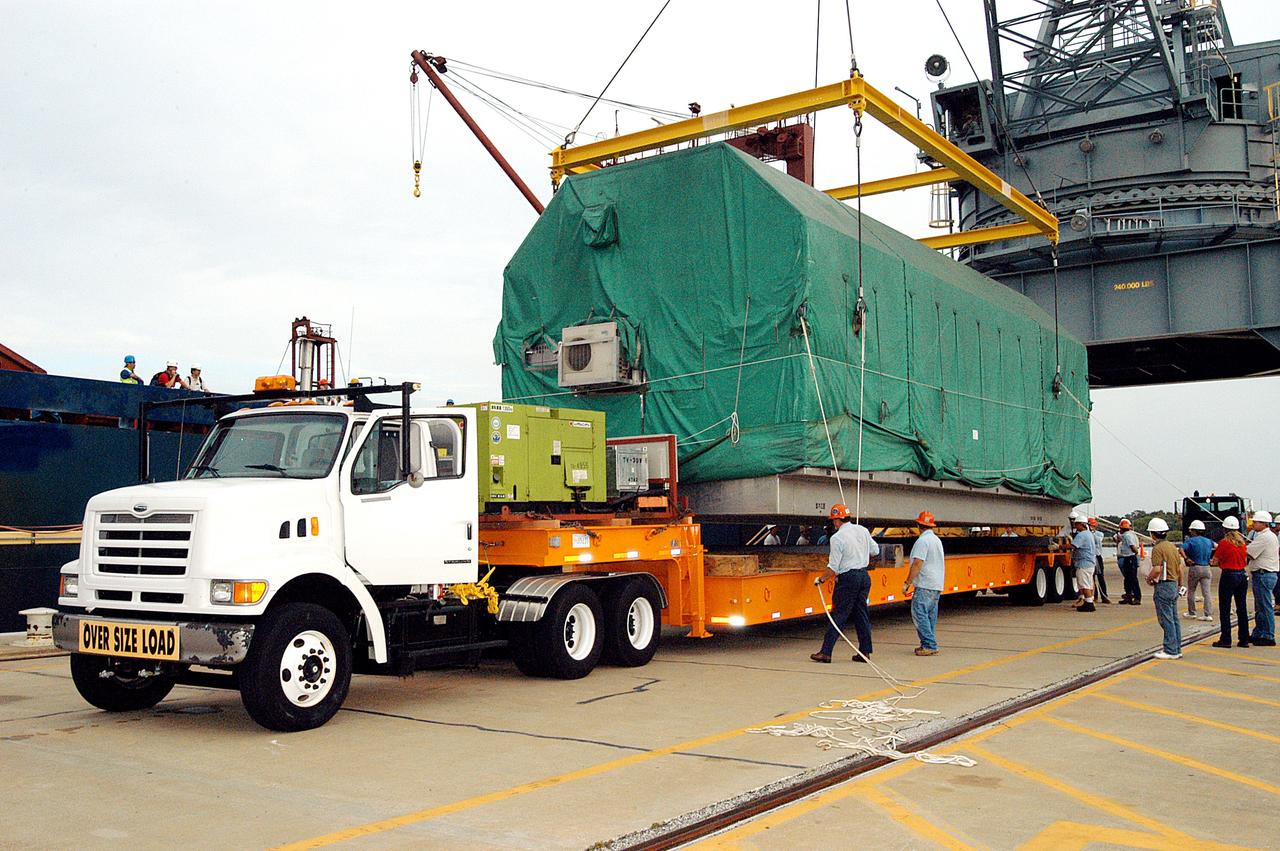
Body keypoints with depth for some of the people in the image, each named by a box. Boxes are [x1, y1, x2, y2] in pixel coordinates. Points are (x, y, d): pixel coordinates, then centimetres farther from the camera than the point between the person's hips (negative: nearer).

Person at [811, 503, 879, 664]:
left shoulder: (837, 538, -14)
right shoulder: (863, 530, 6)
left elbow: (833, 568, -13)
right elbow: (875, 550, 19)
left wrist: (821, 578, 1)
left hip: (848, 579, -6)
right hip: (864, 576, 6)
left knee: (838, 615, -3)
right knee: (862, 614, 12)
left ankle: (825, 652, 0)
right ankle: (865, 652, 13)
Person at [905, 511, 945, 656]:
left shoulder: (923, 540, -13)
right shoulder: (937, 540, 17)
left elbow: (917, 564, -20)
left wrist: (907, 583, -17)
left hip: (925, 585, -10)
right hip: (937, 585, 10)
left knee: (919, 614, -9)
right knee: (931, 615, 12)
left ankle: (930, 645, -12)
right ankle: (929, 645, 14)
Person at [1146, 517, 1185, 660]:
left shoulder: (1158, 548, -15)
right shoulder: (1173, 546, 13)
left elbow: (1157, 569, -23)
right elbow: (1181, 568, 16)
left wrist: (1149, 579, -6)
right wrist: (1180, 584, 25)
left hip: (1163, 585, -9)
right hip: (1174, 584, 9)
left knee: (1166, 619, -5)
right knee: (1174, 618, 13)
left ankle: (1170, 650, -4)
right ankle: (1177, 649, 18)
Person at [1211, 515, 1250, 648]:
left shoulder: (1224, 543, -12)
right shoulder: (1242, 542, 5)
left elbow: (1215, 561, -8)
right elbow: (1245, 560, 14)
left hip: (1228, 576, -6)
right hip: (1242, 575, 6)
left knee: (1225, 610, 0)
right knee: (1241, 608, 11)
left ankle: (1225, 640, 0)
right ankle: (1244, 640, 14)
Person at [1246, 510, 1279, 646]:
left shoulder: (1264, 537, -16)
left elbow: (1247, 553, -16)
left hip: (1263, 575, -11)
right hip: (1267, 574, 11)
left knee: (1265, 607, -5)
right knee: (1260, 607, 16)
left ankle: (1268, 637, -2)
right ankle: (1258, 634, 24)